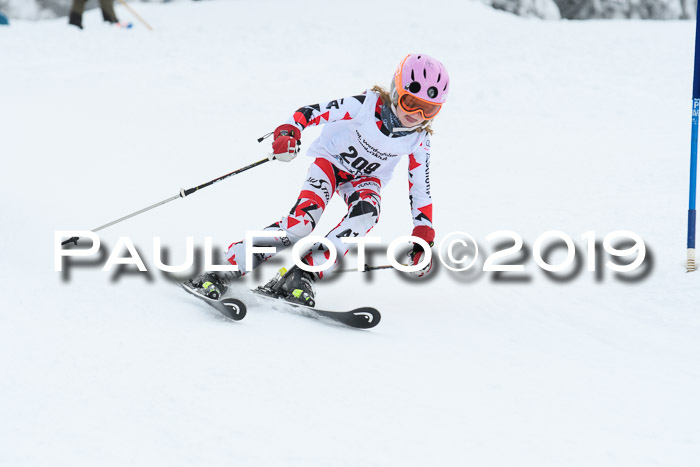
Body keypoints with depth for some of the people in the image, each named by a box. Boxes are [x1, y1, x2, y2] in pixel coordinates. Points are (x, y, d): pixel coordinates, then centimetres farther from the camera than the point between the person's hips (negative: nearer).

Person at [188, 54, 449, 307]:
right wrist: (288, 133, -42)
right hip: (332, 159, -3)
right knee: (304, 218, -27)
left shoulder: (419, 141, -14)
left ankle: (304, 274, -33)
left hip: (365, 178, 3)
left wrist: (423, 240, -8)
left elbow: (420, 189, -5)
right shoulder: (368, 105, -26)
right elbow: (311, 112, -23)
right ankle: (229, 267, -22)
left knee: (367, 212, -33)